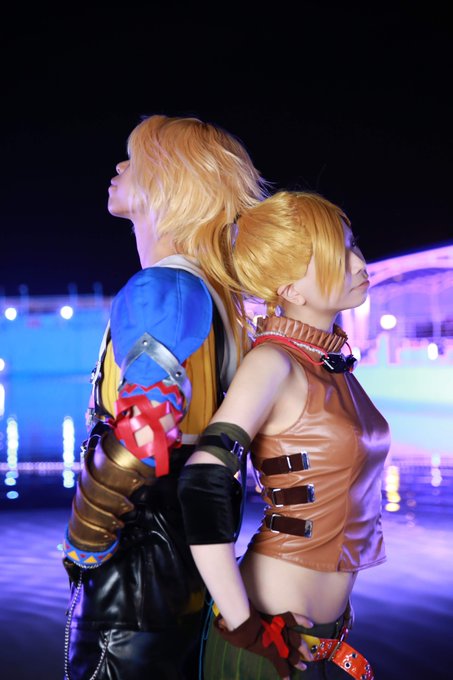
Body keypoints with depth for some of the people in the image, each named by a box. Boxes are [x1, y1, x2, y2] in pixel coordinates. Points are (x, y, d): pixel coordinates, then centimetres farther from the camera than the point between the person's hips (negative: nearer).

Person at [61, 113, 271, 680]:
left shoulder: (158, 289, -17)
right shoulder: (219, 296, 10)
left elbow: (146, 429, -26)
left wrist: (83, 545, -15)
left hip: (136, 565, -9)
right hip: (191, 556, 9)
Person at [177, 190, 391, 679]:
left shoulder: (336, 364, 6)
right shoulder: (273, 361, -17)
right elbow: (202, 486, -26)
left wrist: (337, 606, 16)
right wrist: (243, 628, -23)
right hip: (274, 636, -7)